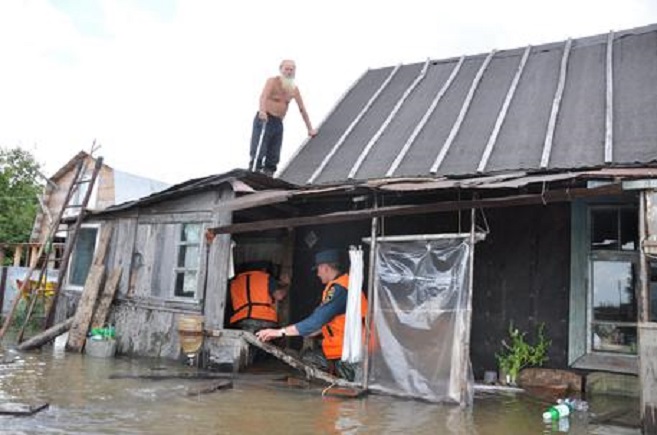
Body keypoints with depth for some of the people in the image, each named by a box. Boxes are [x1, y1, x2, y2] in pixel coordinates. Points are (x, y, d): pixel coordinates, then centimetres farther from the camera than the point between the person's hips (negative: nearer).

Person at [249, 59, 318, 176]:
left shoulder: (294, 89, 12)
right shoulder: (273, 81, -4)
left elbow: (302, 109, 18)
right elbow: (264, 96, -23)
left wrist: (310, 128, 18)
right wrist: (262, 111, -44)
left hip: (278, 123, 6)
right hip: (264, 119, -6)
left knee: (273, 157, 1)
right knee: (258, 152, -15)